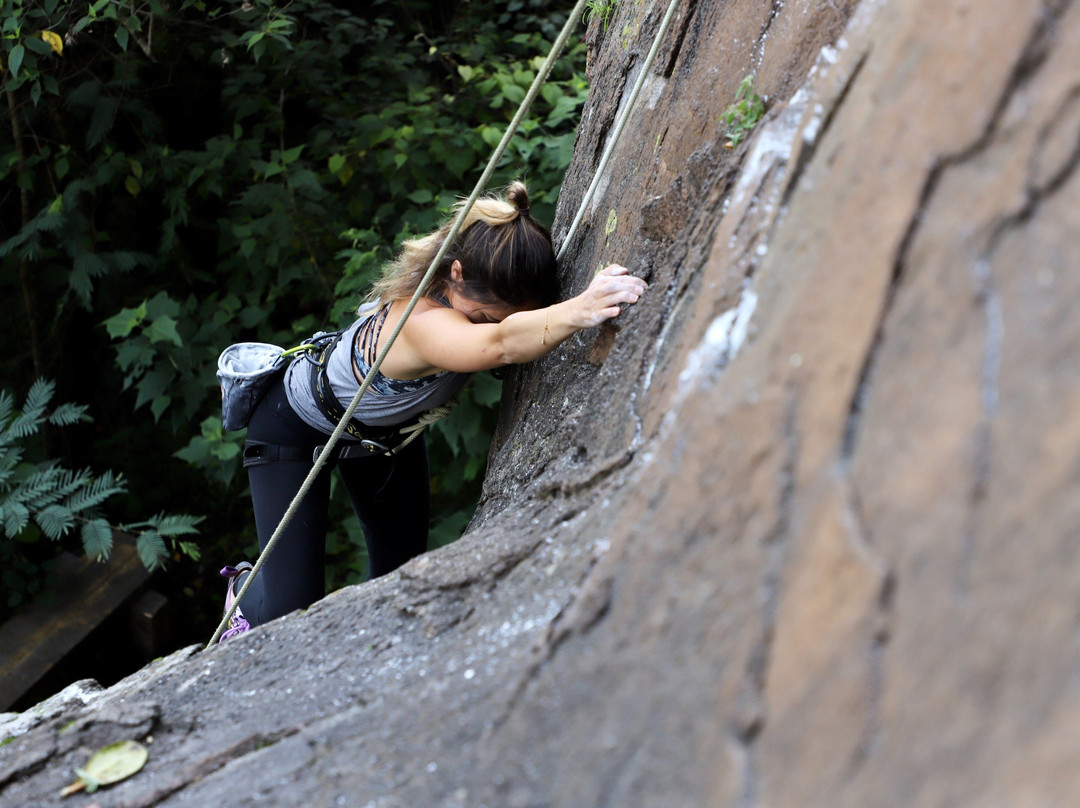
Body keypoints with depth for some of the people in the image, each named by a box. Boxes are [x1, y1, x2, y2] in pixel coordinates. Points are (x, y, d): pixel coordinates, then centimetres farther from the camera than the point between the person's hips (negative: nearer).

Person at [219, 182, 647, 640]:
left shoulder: (484, 296, -26)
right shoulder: (421, 320, -47)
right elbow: (500, 344, -69)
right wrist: (580, 311, -87)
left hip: (389, 429, 7)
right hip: (295, 425, -6)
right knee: (291, 609, -7)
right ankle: (244, 588, 28)